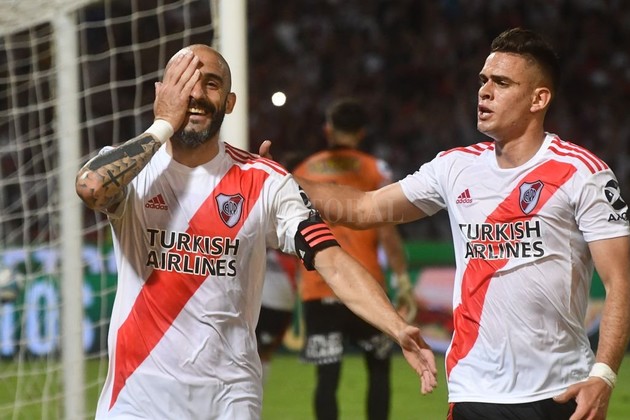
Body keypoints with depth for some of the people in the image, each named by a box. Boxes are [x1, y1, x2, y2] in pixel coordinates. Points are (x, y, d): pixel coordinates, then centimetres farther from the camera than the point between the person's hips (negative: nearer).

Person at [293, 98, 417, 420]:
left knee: (327, 376, -1)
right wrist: (403, 282, -7)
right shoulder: (375, 171, 1)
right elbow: (387, 231, -8)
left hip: (317, 288, 2)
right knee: (379, 367, 13)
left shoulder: (302, 173, 10)